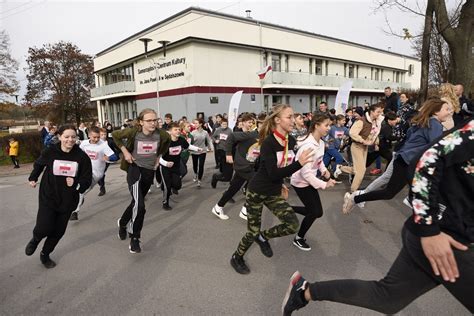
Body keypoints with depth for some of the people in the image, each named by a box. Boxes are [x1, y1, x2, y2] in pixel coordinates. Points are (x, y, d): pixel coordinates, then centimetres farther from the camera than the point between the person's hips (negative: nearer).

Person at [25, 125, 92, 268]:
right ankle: (35, 240, 28)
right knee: (44, 228, -10)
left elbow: (87, 179, -6)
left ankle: (45, 254, 38)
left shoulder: (82, 157, -11)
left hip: (68, 201, 1)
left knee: (59, 231, 10)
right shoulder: (49, 152, -11)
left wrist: (77, 184, -25)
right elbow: (38, 165, 13)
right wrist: (33, 178, 23)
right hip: (48, 198, -1)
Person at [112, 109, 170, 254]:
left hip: (149, 171, 4)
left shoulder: (161, 134, -12)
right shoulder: (133, 132, -18)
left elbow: (167, 141, 13)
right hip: (134, 169, -4)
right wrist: (125, 151, -7)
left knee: (137, 202, 20)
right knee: (139, 205, -20)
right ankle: (134, 239, 2)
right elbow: (115, 135, -1)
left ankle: (122, 223, 46)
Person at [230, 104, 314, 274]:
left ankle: (263, 236, 21)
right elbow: (273, 173, -31)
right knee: (253, 232, 4)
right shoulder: (268, 143, -24)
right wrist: (299, 163, -37)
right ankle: (236, 257, 35)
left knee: (293, 225, -7)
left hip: (274, 193, 6)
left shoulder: (291, 141, -2)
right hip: (257, 192, -6)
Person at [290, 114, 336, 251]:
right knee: (315, 212, 2)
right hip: (301, 182, -9)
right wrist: (324, 184, -26)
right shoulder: (308, 146, -30)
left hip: (308, 180, 9)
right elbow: (305, 173, -30)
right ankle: (298, 239, 24)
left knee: (316, 212, 11)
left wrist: (324, 170, -1)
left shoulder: (321, 142, 0)